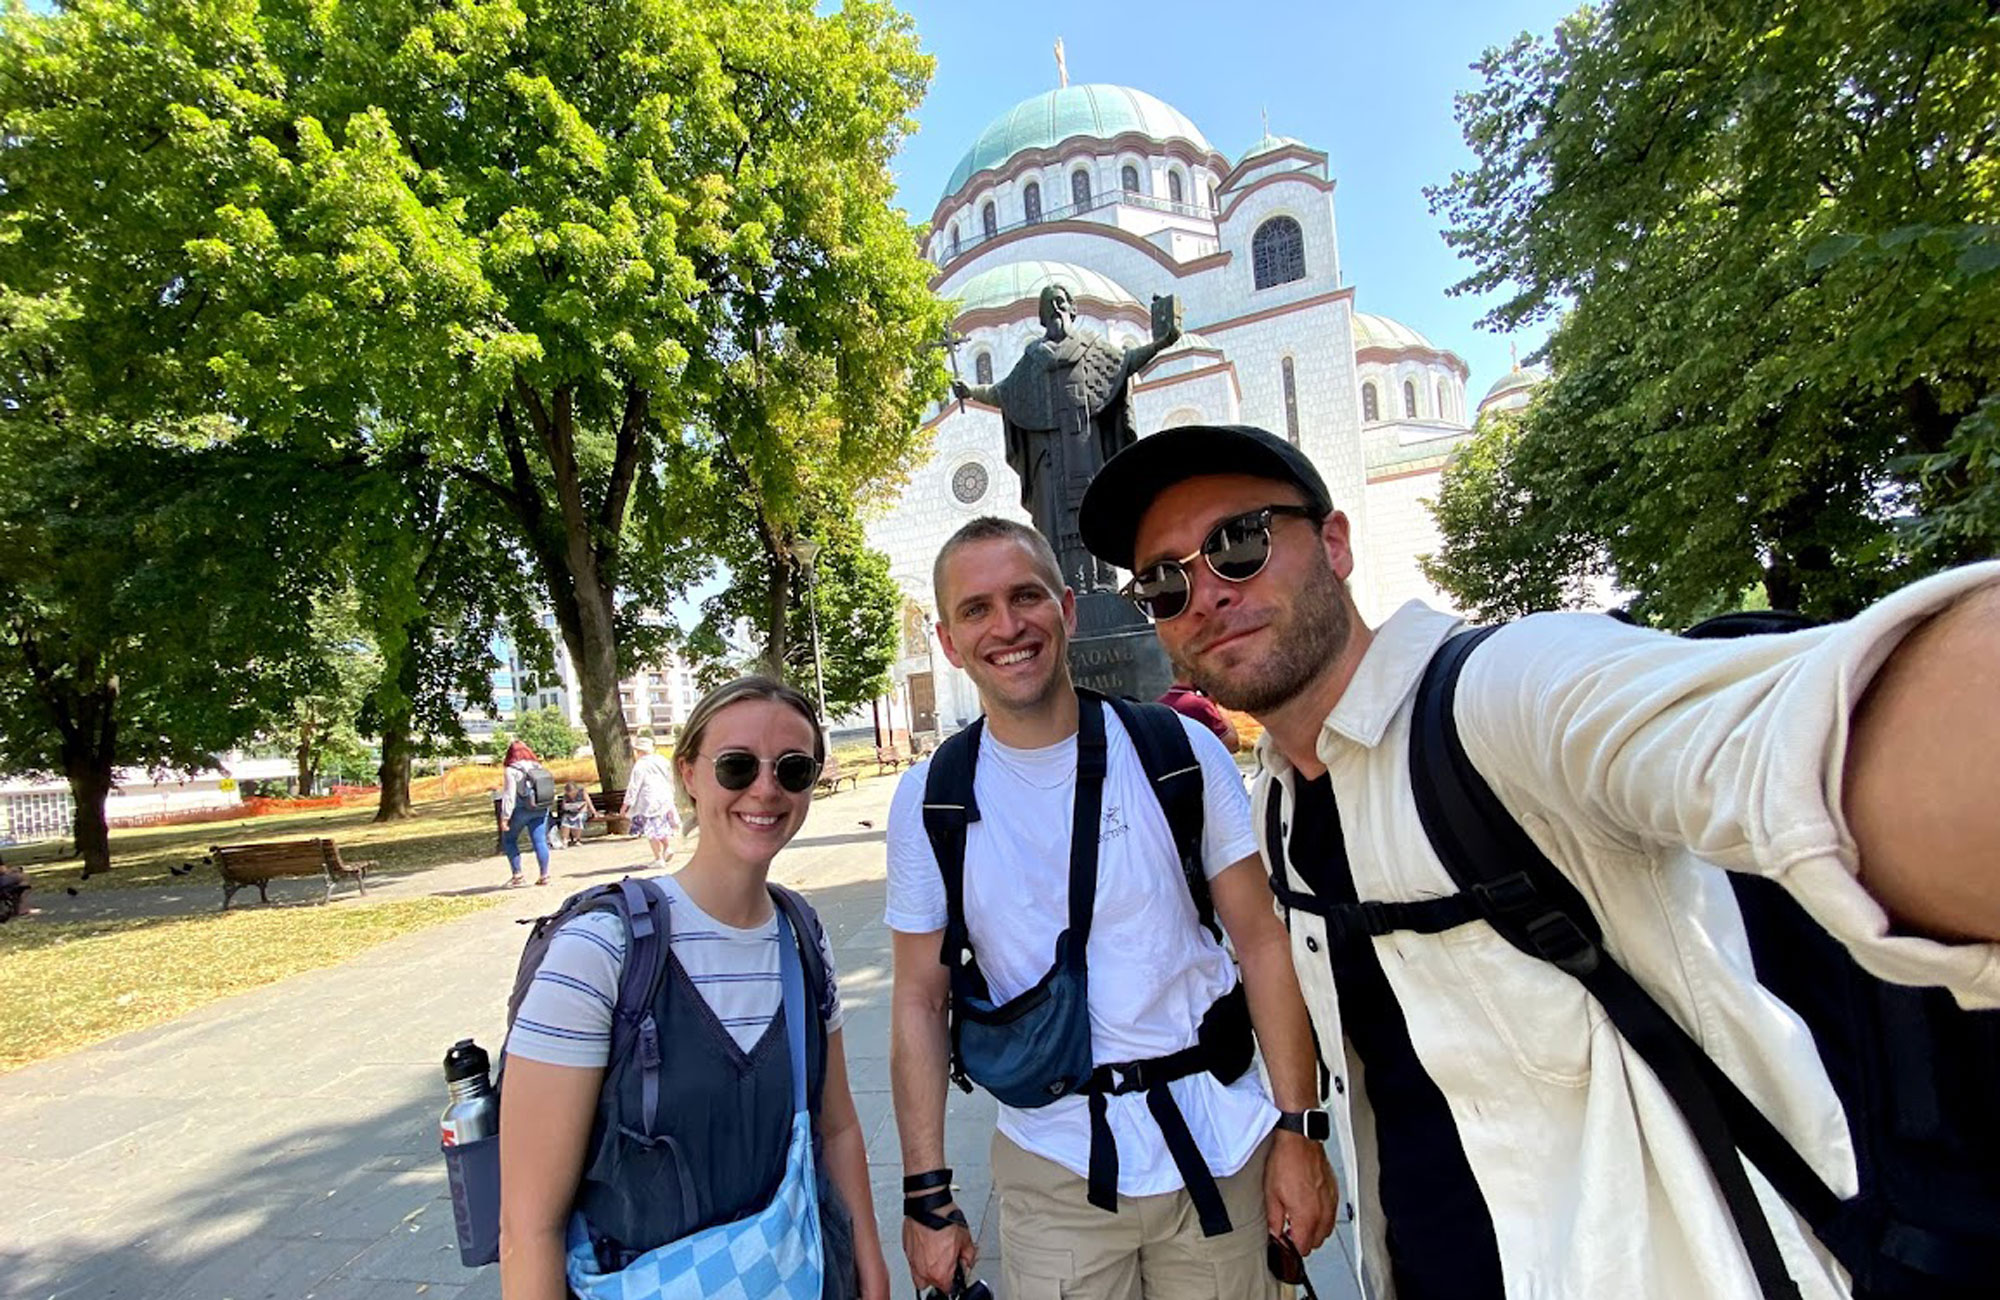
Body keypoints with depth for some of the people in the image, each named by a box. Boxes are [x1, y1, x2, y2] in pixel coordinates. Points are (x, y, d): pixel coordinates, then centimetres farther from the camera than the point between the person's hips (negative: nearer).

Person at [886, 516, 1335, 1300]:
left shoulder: (1180, 751, -9)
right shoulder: (928, 801, -7)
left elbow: (1262, 943, -4)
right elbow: (920, 1001, -2)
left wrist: (1298, 1130, -5)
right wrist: (927, 1196, -2)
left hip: (1218, 1149, 1)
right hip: (1052, 1169, 0)